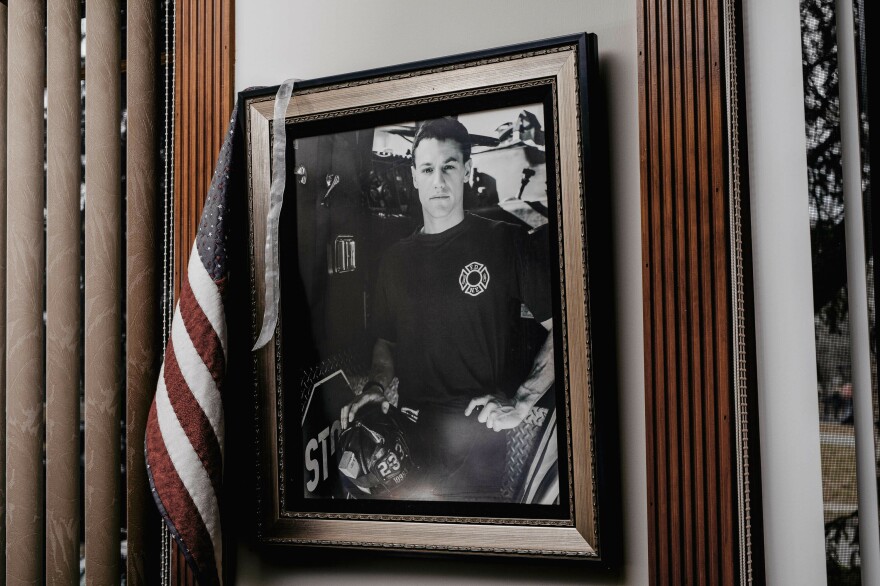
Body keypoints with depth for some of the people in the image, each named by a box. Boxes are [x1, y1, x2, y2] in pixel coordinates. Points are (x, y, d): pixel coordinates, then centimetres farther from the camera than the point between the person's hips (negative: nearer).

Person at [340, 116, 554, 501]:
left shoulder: (504, 241, -2)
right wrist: (375, 388, 4)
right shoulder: (396, 259, 15)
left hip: (480, 434, -4)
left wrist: (521, 403, -13)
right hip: (410, 436, 4)